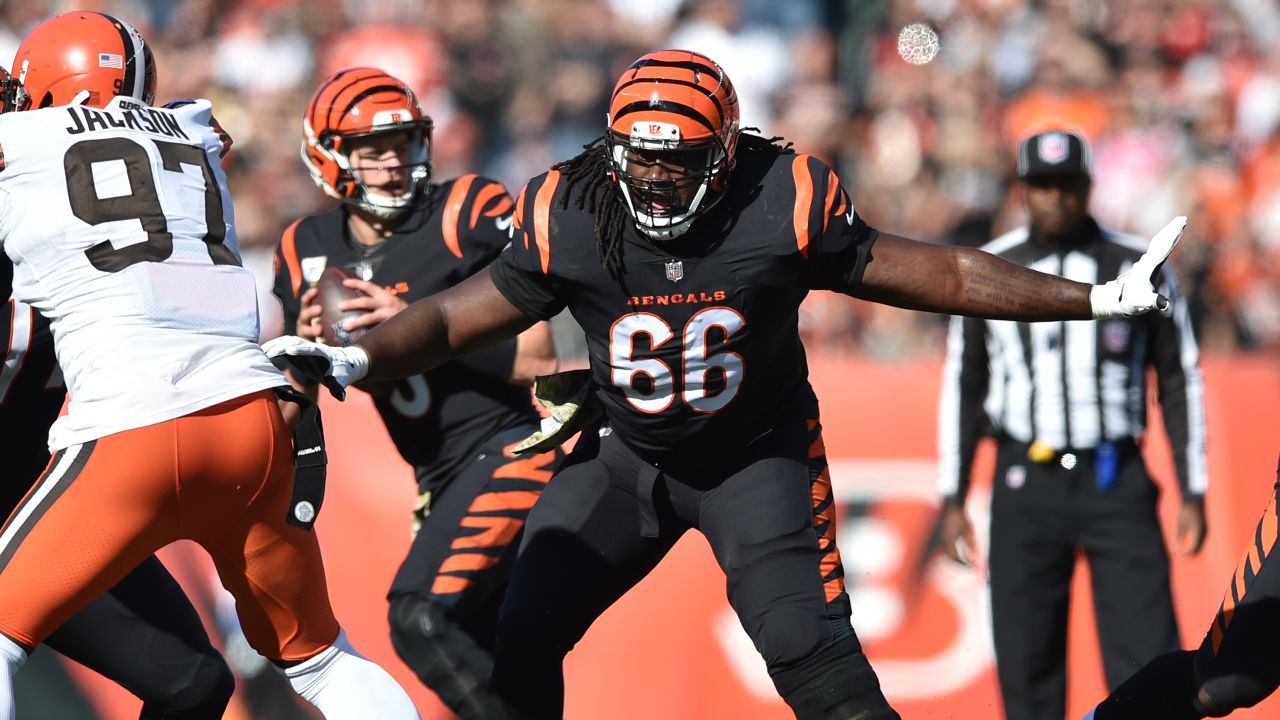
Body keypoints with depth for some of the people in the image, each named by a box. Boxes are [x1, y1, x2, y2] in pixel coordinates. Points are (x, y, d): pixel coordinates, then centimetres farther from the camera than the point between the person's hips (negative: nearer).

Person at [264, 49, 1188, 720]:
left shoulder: (784, 203, -20)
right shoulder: (571, 215, -16)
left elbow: (921, 272, -13)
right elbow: (463, 315, -8)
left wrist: (1091, 299, -13)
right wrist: (356, 358, -23)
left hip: (759, 453, -2)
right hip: (626, 455, 3)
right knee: (521, 639, -2)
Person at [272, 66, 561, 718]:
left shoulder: (473, 214, -11)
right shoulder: (307, 253, 6)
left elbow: (538, 361, -15)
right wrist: (306, 342, -10)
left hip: (511, 445, -7)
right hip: (442, 477, 7)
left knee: (421, 617, -23)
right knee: (468, 651, 9)